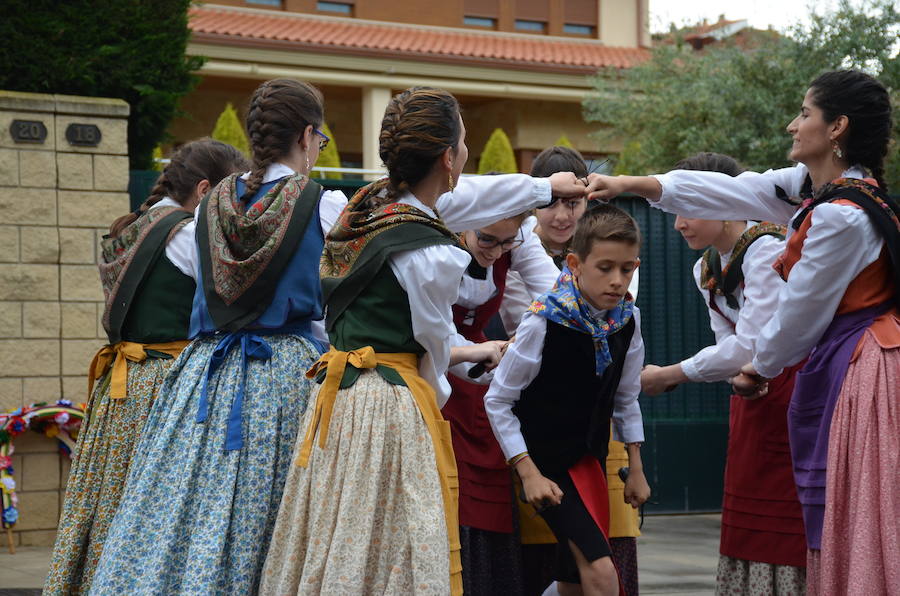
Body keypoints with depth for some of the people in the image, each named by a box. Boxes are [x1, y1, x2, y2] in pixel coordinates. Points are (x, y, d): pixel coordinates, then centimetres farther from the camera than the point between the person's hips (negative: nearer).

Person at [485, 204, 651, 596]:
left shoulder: (627, 319, -5)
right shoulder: (544, 321, -22)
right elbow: (497, 401, -13)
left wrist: (635, 468, 12)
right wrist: (528, 473, -17)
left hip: (591, 458, 6)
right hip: (548, 460, -6)